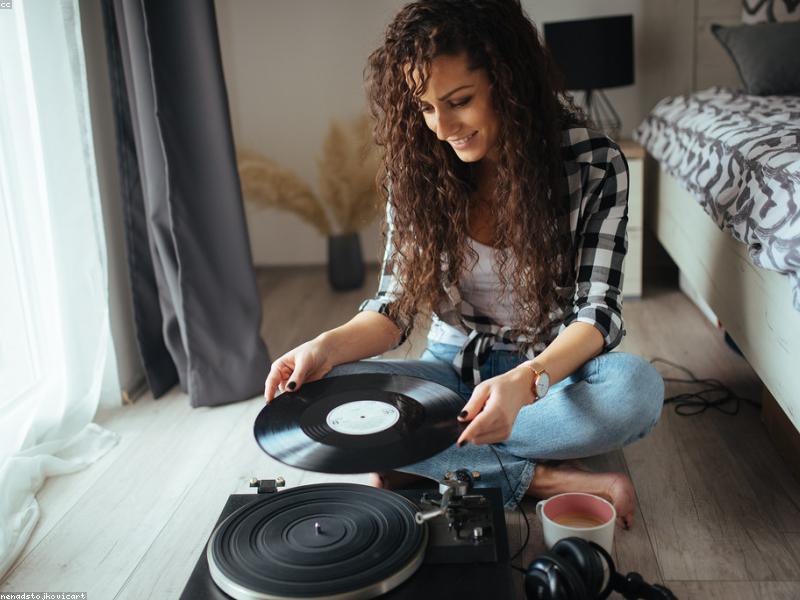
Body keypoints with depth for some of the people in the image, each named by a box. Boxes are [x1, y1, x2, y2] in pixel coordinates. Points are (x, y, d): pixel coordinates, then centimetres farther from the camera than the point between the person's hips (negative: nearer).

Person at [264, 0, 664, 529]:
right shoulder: (418, 169, -7)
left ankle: (424, 463, -22)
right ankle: (543, 479, -23)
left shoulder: (595, 163, -14)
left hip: (556, 371, -2)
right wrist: (328, 346, -27)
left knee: (637, 387, -35)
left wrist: (526, 381, -38)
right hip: (454, 369, 2)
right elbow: (396, 305, -6)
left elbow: (599, 312, -18)